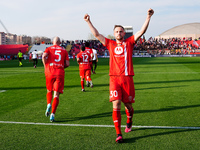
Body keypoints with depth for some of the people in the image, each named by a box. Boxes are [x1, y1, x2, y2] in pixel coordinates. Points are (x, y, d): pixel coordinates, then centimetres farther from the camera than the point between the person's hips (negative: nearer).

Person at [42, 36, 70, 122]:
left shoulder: (49, 49, 11)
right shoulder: (64, 50, 14)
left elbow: (44, 56, -10)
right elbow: (67, 64, 6)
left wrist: (45, 66, 3)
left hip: (50, 73, 0)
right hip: (60, 73, 0)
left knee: (49, 91, 23)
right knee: (56, 95, -2)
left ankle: (49, 104, -3)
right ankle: (52, 114, -12)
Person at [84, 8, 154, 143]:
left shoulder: (129, 42, 9)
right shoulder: (110, 44, 12)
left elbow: (142, 31, 1)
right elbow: (96, 34, 15)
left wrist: (148, 17, -7)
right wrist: (88, 22, 14)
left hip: (127, 78, 0)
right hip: (114, 78, 0)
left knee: (128, 104, 11)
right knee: (116, 105, -9)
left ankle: (129, 122, 43)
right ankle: (119, 134, -5)